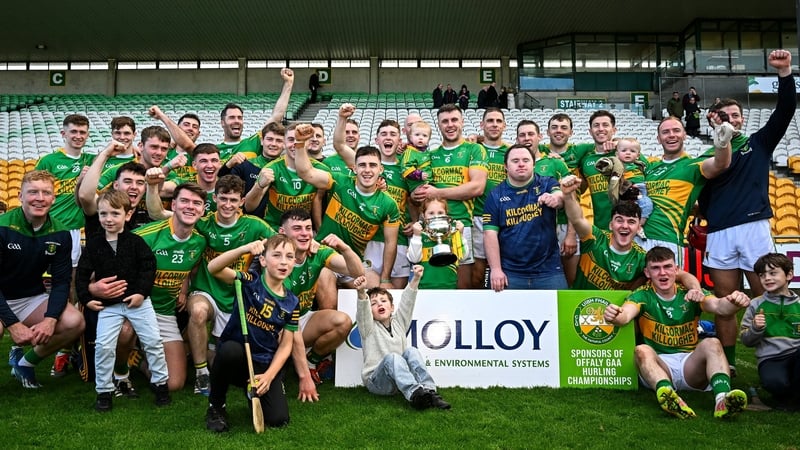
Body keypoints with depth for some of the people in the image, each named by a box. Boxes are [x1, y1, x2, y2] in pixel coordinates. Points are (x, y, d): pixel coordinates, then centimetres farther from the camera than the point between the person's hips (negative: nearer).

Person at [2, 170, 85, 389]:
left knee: (75, 322, -20)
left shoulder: (60, 234, -6)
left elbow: (61, 281, -6)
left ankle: (25, 361, 7)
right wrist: (12, 324, -28)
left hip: (31, 298, 5)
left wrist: (50, 319, -23)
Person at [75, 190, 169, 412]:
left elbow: (149, 266, -6)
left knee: (153, 341, 0)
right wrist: (86, 299, -1)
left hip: (138, 300, -1)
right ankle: (104, 390, 13)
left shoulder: (135, 242, -4)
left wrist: (142, 293, -13)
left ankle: (160, 383, 17)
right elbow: (82, 273, 5)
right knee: (103, 346, -4)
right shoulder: (94, 244, 1)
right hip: (108, 305, 1)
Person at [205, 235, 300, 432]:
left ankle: (254, 391, 23)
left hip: (265, 365, 2)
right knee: (230, 348, -38)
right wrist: (244, 249, -39)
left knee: (278, 419, -14)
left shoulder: (292, 303, 0)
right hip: (234, 357, -2)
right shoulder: (250, 282, -9)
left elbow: (285, 345, 1)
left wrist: (269, 375, -13)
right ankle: (216, 406, -9)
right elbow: (213, 268, -25)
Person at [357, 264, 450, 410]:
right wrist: (362, 293, -38)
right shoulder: (369, 327, 4)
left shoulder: (398, 322, 15)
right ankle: (414, 393, -50)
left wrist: (416, 279, -12)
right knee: (391, 357, -31)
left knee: (411, 351, -21)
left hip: (400, 377, 4)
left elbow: (407, 301, 2)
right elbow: (363, 311, -17)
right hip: (376, 381, -3)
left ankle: (429, 390, -32)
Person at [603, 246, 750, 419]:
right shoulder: (642, 296, 2)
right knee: (642, 351, -31)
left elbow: (719, 305, -14)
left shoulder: (691, 295, 7)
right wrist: (614, 317, -46)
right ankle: (666, 393, -59)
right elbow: (625, 315, -20)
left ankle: (722, 398, -49)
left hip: (690, 363, 2)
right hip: (658, 363, -1)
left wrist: (734, 303, -38)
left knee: (712, 343, -25)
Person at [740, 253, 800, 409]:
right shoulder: (756, 305, 7)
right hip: (770, 359, -1)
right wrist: (756, 328, -11)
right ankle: (784, 394, 4)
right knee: (774, 382, -36)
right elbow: (746, 341, 8)